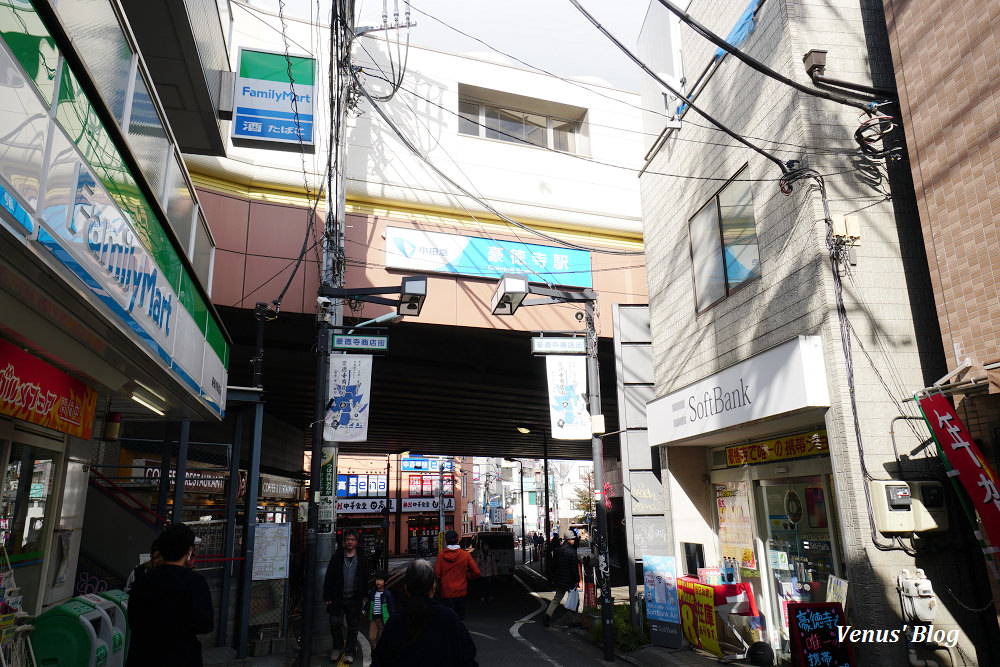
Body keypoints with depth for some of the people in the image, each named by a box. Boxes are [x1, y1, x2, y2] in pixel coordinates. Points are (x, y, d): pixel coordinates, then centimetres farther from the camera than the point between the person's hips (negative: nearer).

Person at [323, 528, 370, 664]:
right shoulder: (337, 557, 2)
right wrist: (327, 597, -3)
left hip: (354, 599, 1)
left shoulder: (362, 559, 5)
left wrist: (362, 597, 5)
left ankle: (349, 653, 18)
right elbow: (328, 578, 2)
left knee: (353, 627, 6)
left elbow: (365, 580, 10)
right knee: (335, 623, -4)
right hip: (337, 598, -1)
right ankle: (337, 646, 23)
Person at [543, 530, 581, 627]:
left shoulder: (557, 550, 5)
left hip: (558, 580, 6)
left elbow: (553, 565, 11)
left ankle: (548, 614, -6)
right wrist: (577, 580, -6)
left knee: (557, 599, 13)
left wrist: (553, 578, 19)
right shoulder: (572, 552, -15)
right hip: (569, 581, -5)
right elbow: (575, 568, -16)